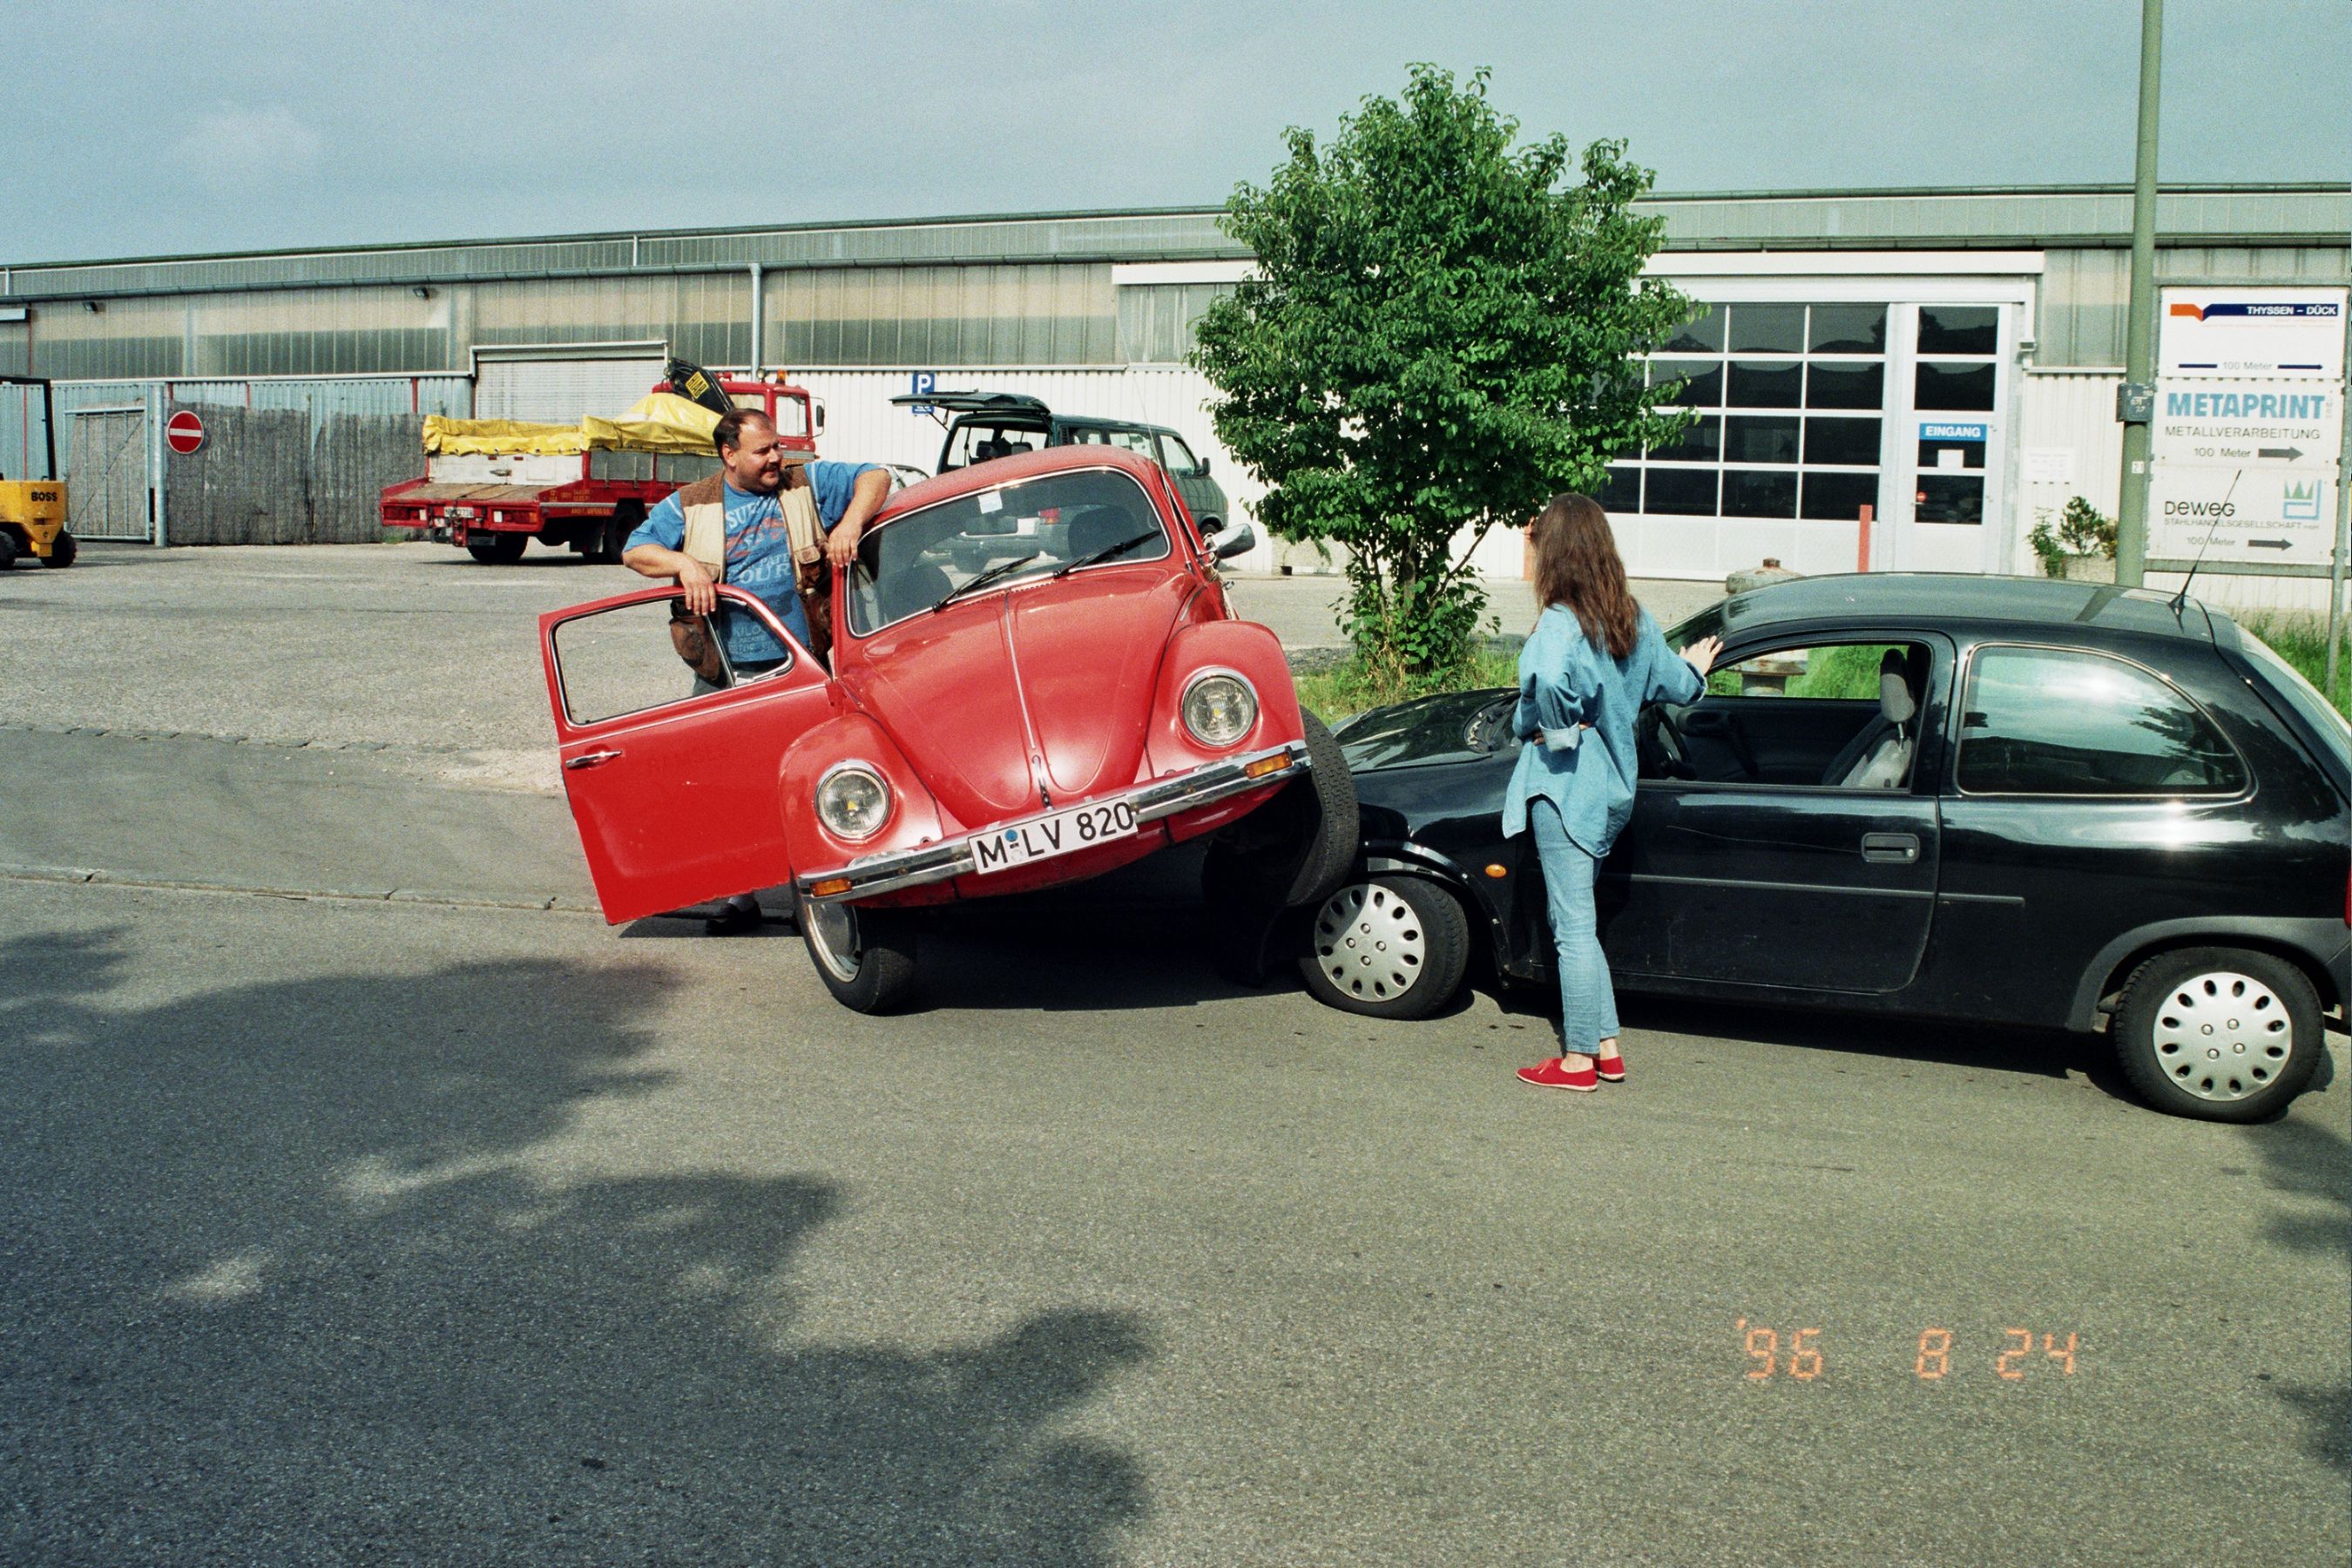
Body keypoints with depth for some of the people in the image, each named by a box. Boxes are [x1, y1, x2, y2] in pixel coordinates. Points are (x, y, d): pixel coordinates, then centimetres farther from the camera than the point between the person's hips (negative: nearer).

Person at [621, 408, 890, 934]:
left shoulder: (807, 483, 7)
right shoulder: (691, 505, 7)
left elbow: (875, 476, 7)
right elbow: (634, 550, 4)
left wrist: (850, 522, -11)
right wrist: (683, 563, -15)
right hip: (723, 675, 1)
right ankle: (739, 895, 13)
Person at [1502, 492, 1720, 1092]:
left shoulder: (1559, 623, -18)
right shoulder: (1634, 618, 6)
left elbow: (1550, 682, -40)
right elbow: (1673, 684, 16)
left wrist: (1549, 727, -19)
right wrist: (1695, 670, 38)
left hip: (1565, 786, -8)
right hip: (1612, 786, 8)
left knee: (1573, 926, 0)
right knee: (1579, 922, 18)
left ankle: (1577, 1059, 9)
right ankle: (1607, 1048, 22)